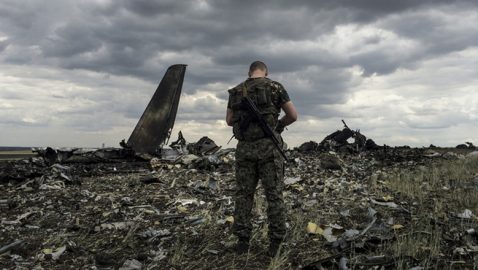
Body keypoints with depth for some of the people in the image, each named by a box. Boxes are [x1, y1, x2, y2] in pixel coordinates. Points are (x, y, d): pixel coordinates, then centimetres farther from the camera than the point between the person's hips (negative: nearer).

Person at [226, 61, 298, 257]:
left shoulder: (236, 91, 10)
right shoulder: (274, 87, 0)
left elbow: (229, 121, 20)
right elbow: (293, 115, 1)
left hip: (245, 147, 3)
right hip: (268, 146, -3)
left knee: (244, 194, 11)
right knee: (274, 194, 5)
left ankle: (242, 241, 12)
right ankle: (275, 242, 7)